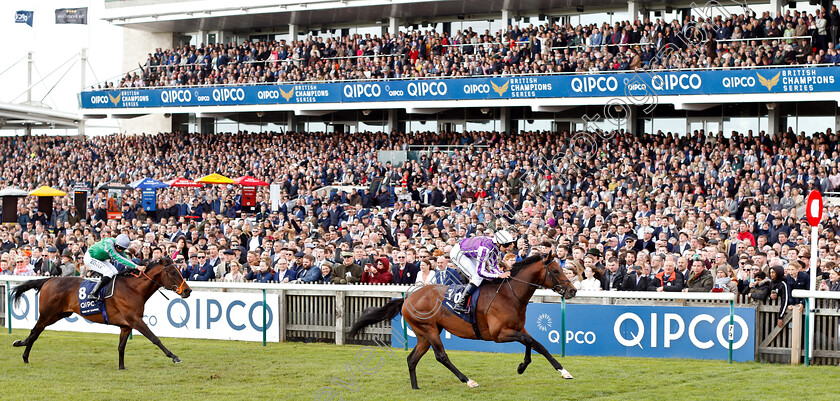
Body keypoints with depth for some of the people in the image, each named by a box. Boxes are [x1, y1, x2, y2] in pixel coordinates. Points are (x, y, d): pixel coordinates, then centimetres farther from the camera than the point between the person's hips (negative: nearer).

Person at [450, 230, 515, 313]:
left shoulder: (496, 247, -9)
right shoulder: (486, 248, -36)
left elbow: (493, 266, 2)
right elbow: (480, 271, -35)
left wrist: (503, 274, -15)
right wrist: (499, 275, -35)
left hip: (468, 253, 9)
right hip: (458, 253, -9)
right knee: (478, 277, -17)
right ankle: (460, 304, -18)